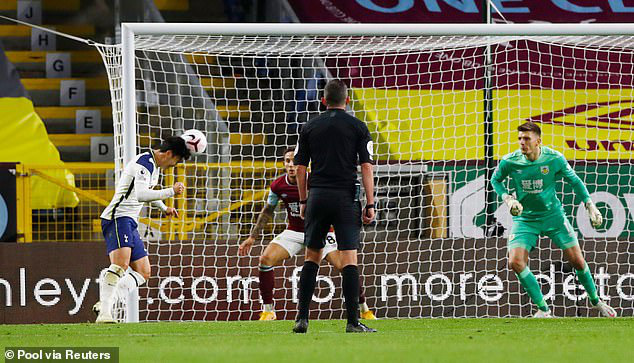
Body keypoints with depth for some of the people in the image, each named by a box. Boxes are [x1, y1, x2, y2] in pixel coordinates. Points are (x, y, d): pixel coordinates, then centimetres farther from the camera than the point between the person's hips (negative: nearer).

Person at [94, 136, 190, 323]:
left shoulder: (153, 165, 19)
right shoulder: (144, 164, -14)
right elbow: (141, 195, -29)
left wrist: (164, 208, 44)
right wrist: (171, 191, -23)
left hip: (130, 223, 11)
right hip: (118, 218, -11)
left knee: (143, 273, 8)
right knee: (120, 265, -29)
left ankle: (105, 302, 0)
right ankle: (104, 311, -37)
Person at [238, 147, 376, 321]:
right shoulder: (278, 185, -8)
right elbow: (267, 211, 8)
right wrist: (252, 237, 9)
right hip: (293, 232, 3)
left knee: (344, 266, -18)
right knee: (266, 259, -17)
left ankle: (364, 310, 2)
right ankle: (268, 311, -4)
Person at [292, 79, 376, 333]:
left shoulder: (310, 127, 7)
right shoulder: (357, 127, 1)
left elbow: (300, 167, 7)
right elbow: (366, 166, -4)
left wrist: (303, 201, 15)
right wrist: (370, 204, -3)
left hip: (317, 197, 2)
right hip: (346, 197, -2)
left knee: (312, 257, 11)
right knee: (349, 259, -3)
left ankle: (302, 318, 5)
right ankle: (353, 322, -7)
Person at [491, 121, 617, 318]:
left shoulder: (555, 159, -14)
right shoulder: (509, 162, -14)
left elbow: (574, 180, 2)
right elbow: (496, 180, 7)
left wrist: (590, 206, -3)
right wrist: (507, 198, -11)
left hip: (553, 215, 0)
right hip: (525, 218, 0)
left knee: (577, 261, 0)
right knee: (515, 262, -20)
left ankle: (596, 301, 25)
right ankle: (543, 309, -7)